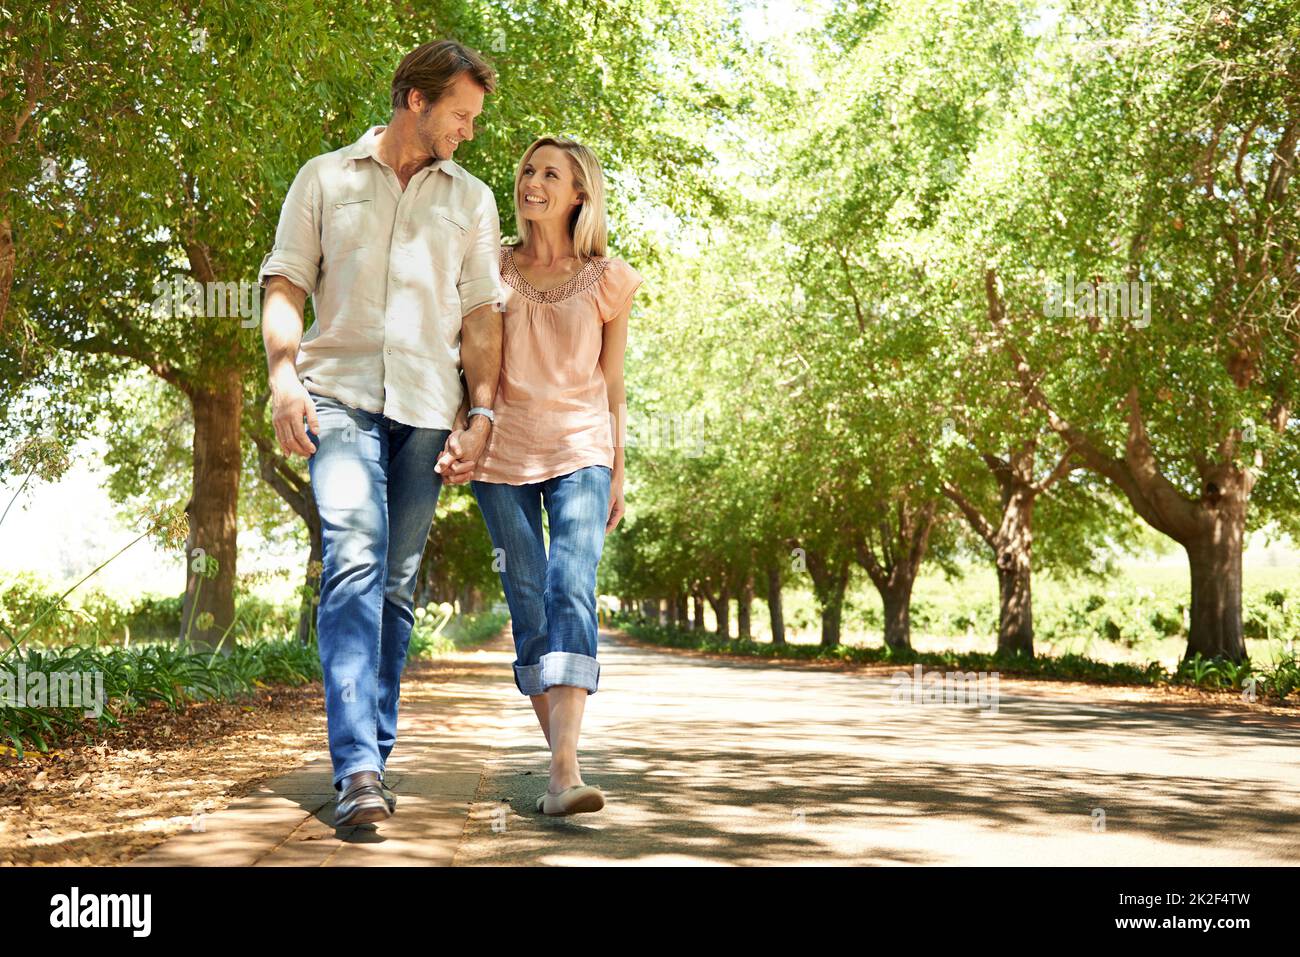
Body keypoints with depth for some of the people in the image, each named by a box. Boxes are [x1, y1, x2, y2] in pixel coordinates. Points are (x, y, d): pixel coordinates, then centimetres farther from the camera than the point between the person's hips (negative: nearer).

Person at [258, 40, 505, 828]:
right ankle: (358, 769, -26)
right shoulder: (325, 179, 13)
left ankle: (376, 759, 11)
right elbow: (286, 286, 7)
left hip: (426, 405, 3)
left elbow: (482, 314, 12)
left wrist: (482, 409, 1)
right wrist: (283, 374, -9)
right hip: (339, 389, -2)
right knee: (354, 558, -20)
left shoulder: (471, 199, 18)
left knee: (397, 584, 2)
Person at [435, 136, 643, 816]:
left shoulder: (606, 280, 7)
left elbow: (613, 384, 11)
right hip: (502, 454, 2)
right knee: (528, 606, -1)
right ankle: (559, 761, 8)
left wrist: (617, 473, 10)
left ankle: (565, 773, -26)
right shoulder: (491, 270, 9)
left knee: (571, 593, -17)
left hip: (580, 453, -1)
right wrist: (457, 440, -6)